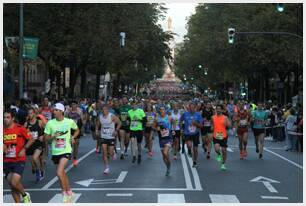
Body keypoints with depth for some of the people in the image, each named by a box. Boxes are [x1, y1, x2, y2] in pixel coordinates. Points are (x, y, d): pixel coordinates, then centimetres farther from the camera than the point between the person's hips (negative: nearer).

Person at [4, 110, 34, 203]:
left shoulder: (20, 128, -8)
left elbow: (31, 139, -2)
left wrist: (24, 149, -12)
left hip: (19, 161, -4)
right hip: (6, 161, 4)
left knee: (14, 183, -17)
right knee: (11, 185, 7)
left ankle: (25, 195, 13)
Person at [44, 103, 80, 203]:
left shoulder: (70, 122, -6)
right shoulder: (50, 123, -4)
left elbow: (77, 130, 14)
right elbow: (46, 138, 1)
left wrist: (73, 137, -3)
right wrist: (53, 136, -18)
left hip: (66, 150, -4)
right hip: (55, 151, 4)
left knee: (59, 172, -20)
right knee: (62, 173, 15)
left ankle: (65, 193, -2)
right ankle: (69, 192, 34)